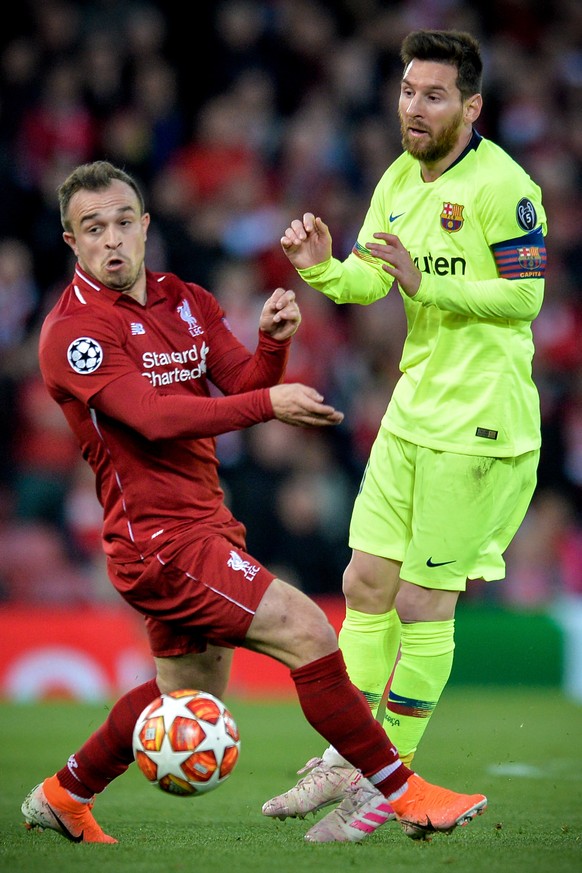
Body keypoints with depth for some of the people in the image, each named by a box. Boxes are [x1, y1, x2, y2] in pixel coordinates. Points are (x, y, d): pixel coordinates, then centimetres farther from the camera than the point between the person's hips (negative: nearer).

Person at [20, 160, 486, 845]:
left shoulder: (186, 302, 10)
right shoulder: (73, 329, -13)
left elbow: (248, 388, 5)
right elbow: (153, 417, -25)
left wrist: (272, 341, -16)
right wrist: (269, 403, -32)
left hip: (203, 527, 9)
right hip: (159, 537, -9)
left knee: (189, 694, 22)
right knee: (305, 629, -17)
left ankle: (62, 796, 38)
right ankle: (405, 795, -11)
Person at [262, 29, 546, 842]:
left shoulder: (500, 185, -15)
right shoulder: (399, 179, 11)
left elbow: (525, 294, -17)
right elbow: (366, 281, 9)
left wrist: (426, 283, -24)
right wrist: (321, 268, -12)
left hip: (478, 426, -8)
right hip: (412, 414, 8)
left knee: (422, 605, -3)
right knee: (366, 583, 9)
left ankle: (388, 785, 6)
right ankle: (345, 761, 19)